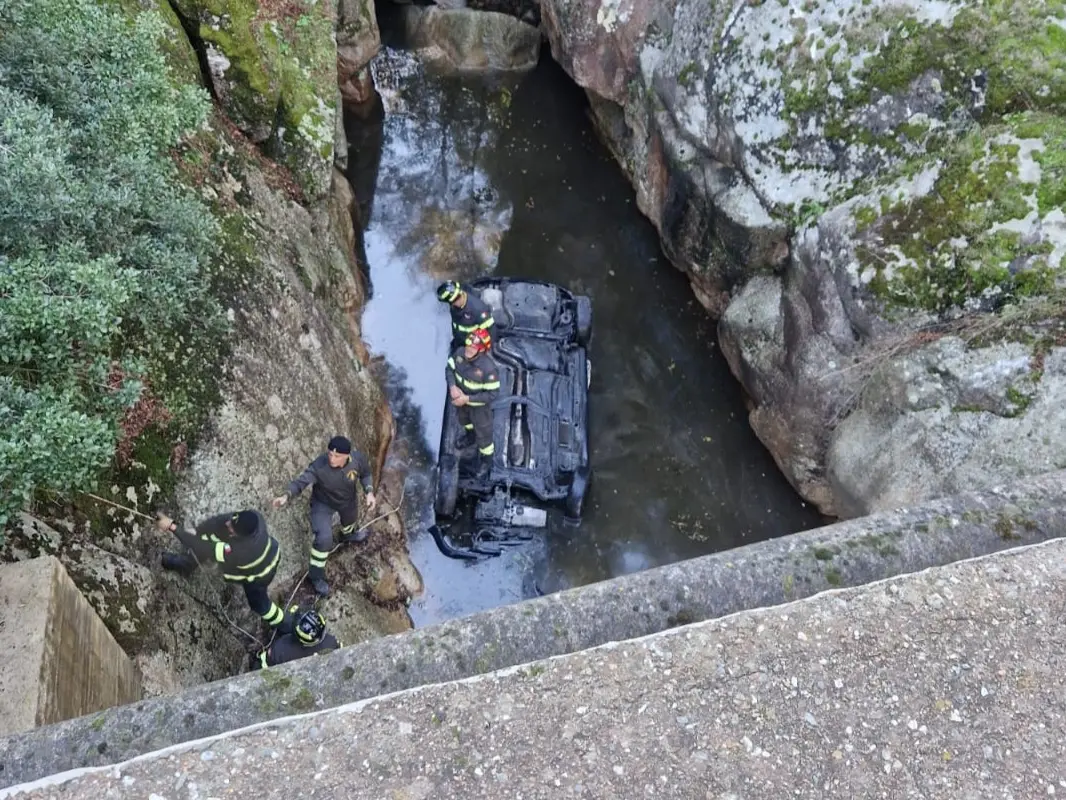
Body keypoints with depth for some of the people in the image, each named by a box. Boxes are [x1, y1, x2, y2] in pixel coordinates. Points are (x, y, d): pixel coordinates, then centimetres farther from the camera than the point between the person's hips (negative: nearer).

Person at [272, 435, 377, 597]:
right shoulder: (319, 466, -41)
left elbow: (365, 474, -11)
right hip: (323, 503, -4)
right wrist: (286, 496, -62)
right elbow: (301, 482, -43)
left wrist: (369, 492, -25)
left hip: (348, 500, 4)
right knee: (324, 538, -18)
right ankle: (316, 575, 9)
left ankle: (347, 535, 75)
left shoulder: (358, 459, -32)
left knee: (351, 519, 34)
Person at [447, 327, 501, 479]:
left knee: (483, 433, 17)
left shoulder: (489, 368, -40)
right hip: (461, 398, 5)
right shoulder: (460, 353, -24)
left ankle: (486, 460, 44)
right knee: (463, 419, 36)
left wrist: (467, 399, -31)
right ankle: (470, 435, 70)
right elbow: (449, 368, -6)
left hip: (479, 404, -5)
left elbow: (493, 394, -31)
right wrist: (452, 386, -24)